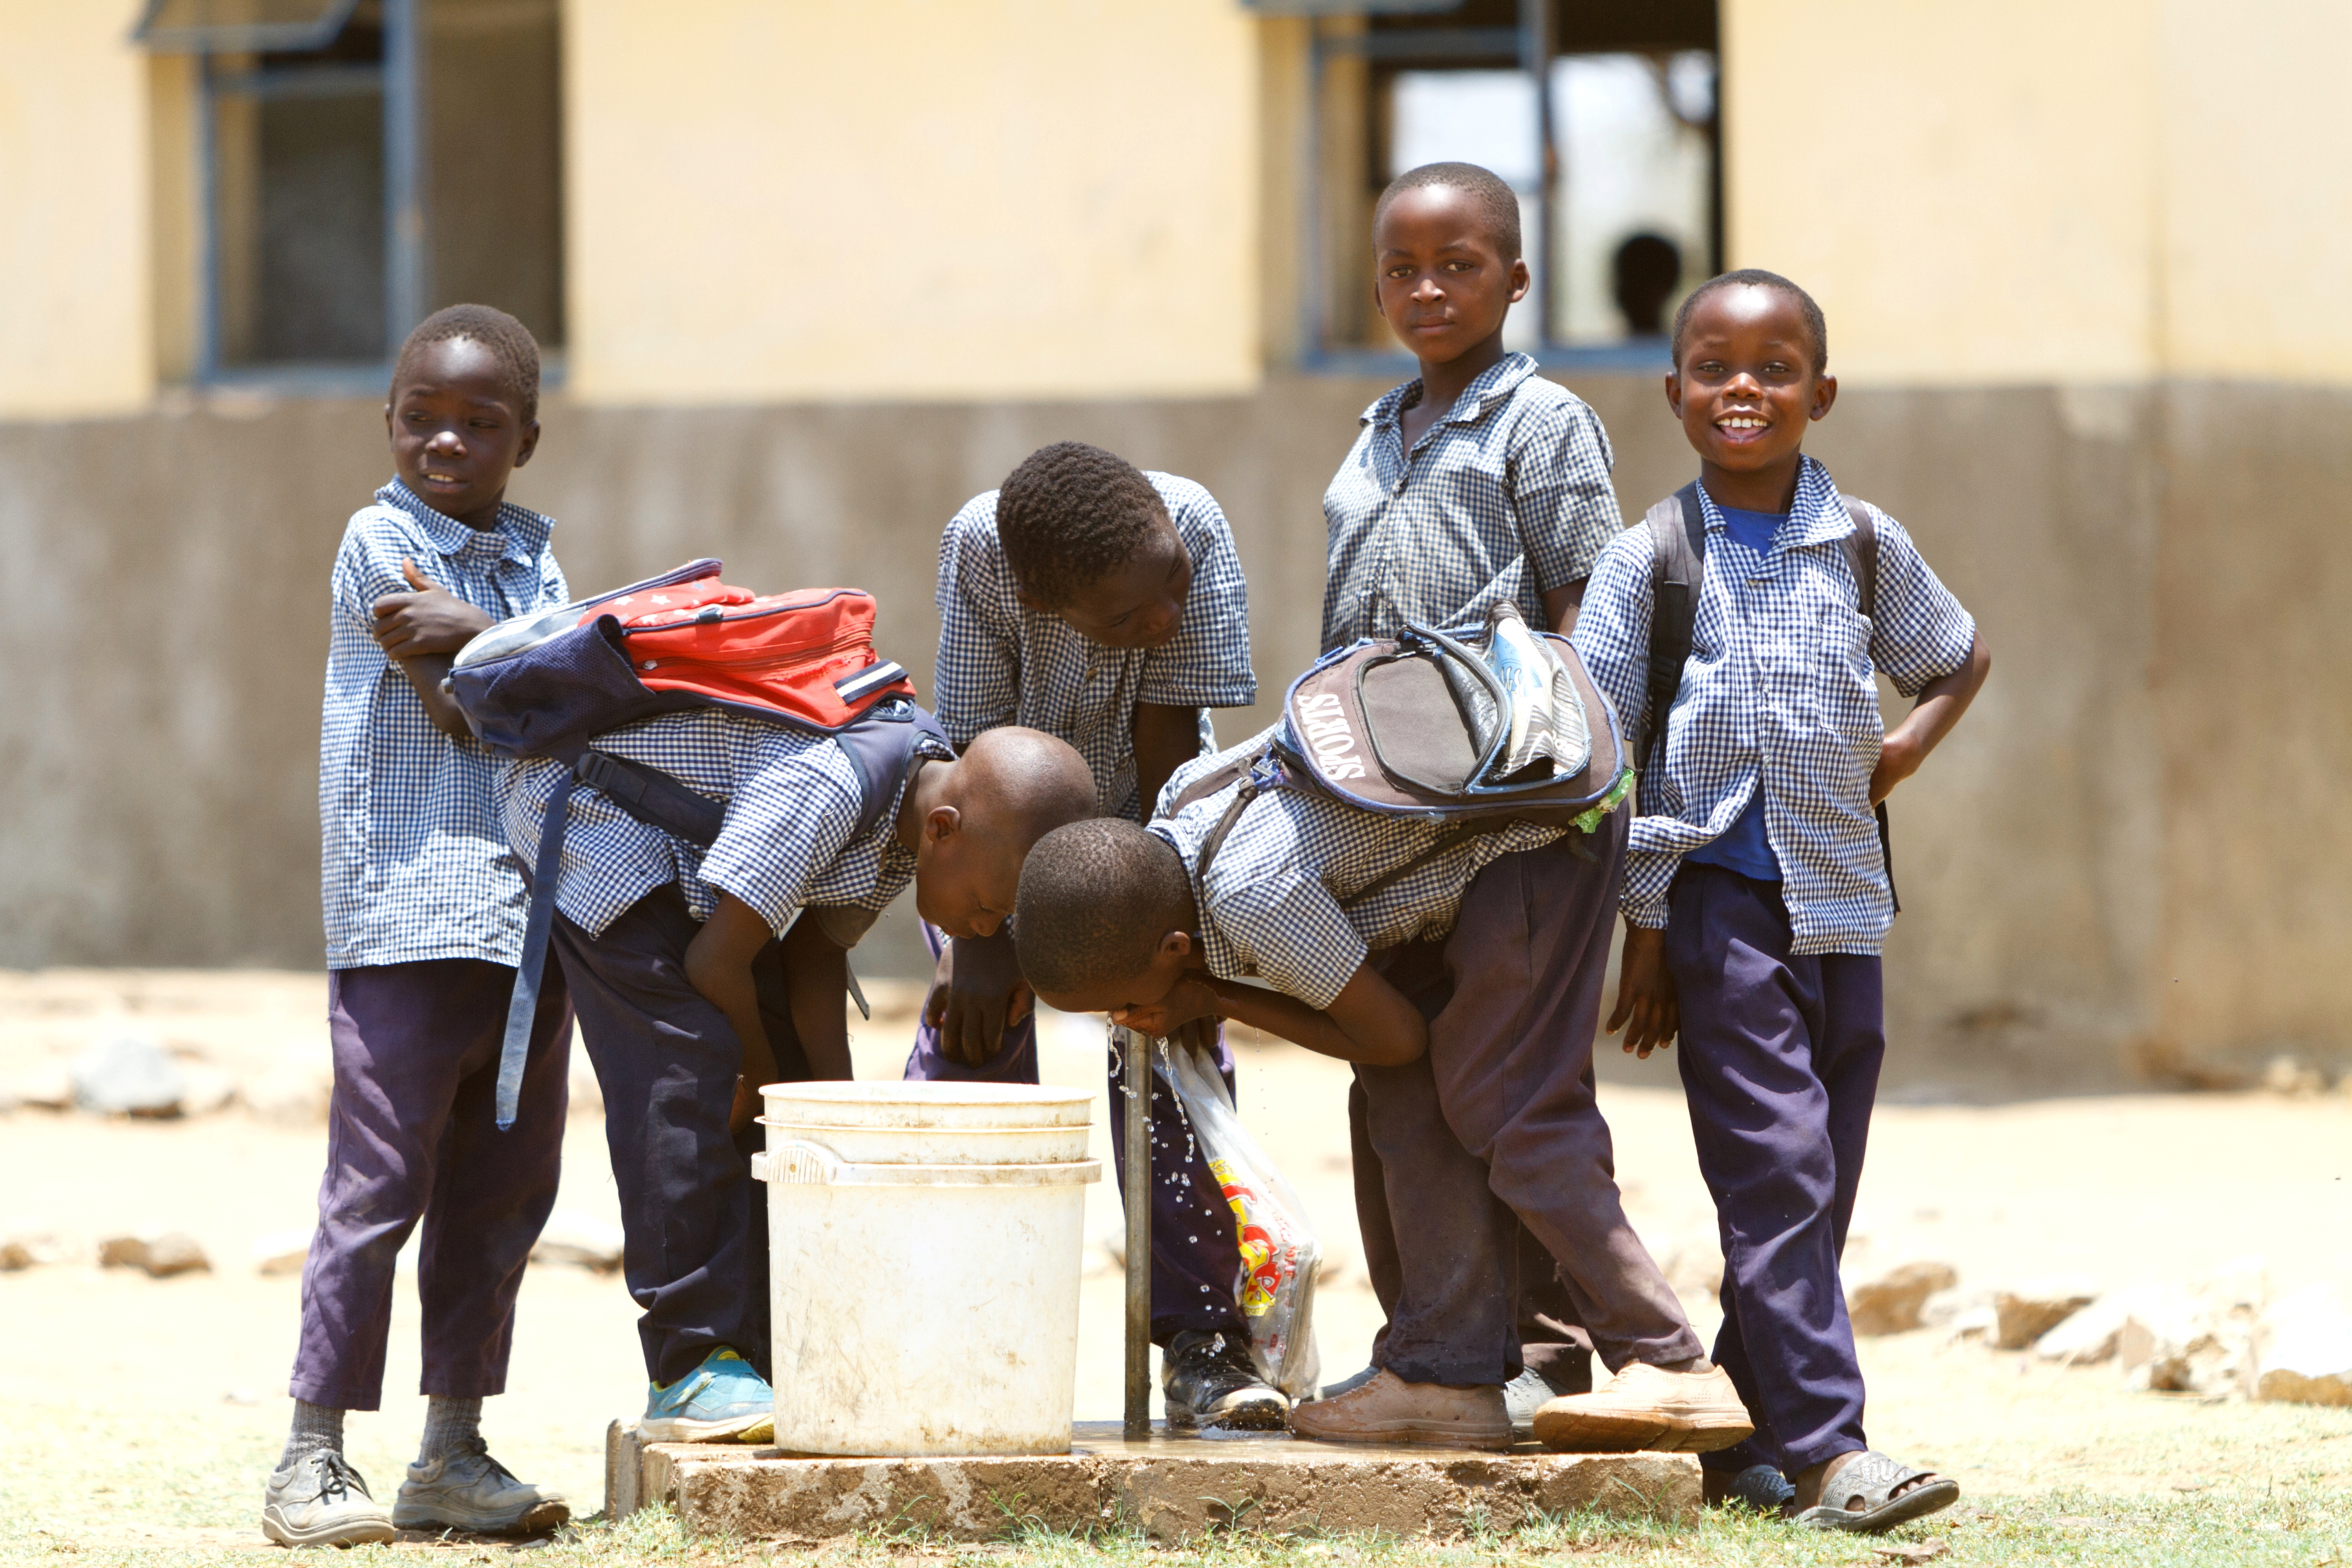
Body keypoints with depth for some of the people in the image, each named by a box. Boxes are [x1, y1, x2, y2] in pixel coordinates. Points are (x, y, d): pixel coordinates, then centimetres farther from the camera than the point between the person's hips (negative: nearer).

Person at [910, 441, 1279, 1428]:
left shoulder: (1191, 525, -33)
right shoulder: (978, 549, -33)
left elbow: (1169, 744, -25)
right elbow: (980, 753, -25)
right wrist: (982, 941, -24)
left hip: (1148, 825, 0)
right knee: (970, 1038, -10)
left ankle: (1203, 1343, -8)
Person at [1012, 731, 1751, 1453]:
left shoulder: (1248, 896, -30)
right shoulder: (1174, 806, -3)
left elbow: (1392, 1035, -15)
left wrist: (1214, 1001, -11)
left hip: (1543, 821, -10)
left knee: (1504, 1110, -12)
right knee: (1408, 1096, 4)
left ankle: (1669, 1369, -10)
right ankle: (1447, 1375, 5)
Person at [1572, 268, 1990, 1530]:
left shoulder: (1866, 547, 7)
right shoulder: (1649, 561, 0)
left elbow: (1960, 658, 25)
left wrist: (1913, 743, 5)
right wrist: (1643, 929, -4)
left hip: (1841, 902, 4)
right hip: (1717, 895, -4)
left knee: (1815, 1191, 6)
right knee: (1774, 1171, -13)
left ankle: (1745, 1440, 16)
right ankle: (1826, 1447, -17)